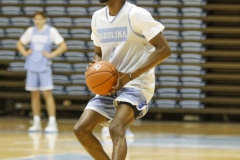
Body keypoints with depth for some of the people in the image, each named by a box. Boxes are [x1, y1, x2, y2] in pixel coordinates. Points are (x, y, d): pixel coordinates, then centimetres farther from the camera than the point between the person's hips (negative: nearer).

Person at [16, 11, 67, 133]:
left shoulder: (51, 31, -2)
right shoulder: (31, 31, 9)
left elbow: (63, 46, -5)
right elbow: (19, 44, 20)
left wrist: (51, 55, -12)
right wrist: (25, 53, 3)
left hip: (44, 66, -4)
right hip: (32, 66, 4)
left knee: (47, 93, -9)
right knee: (34, 94, 7)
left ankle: (52, 123, -10)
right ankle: (36, 123, 14)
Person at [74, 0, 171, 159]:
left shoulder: (136, 14, -13)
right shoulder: (98, 17, 8)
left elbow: (164, 49, -17)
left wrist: (130, 75, -22)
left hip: (137, 84, -7)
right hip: (110, 85, 7)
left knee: (116, 129, -30)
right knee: (81, 129, -6)